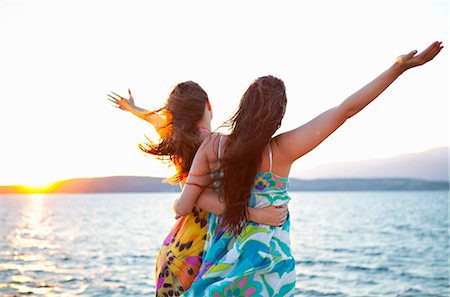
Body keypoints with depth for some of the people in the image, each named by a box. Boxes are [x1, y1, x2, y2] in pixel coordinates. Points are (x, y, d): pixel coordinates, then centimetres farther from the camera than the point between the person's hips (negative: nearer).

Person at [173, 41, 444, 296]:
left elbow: (183, 207, -9)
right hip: (270, 272, -1)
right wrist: (399, 68, -10)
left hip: (221, 269, 2)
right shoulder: (281, 150, -14)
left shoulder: (213, 145, -10)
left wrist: (176, 204, 16)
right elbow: (345, 110, -13)